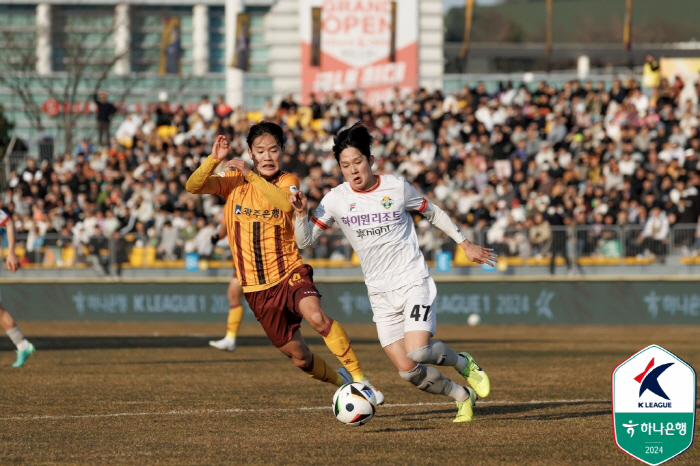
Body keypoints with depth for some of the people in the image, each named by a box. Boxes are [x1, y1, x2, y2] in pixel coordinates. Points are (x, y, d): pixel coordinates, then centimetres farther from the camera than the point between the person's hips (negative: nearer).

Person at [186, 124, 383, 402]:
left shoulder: (288, 182, -3)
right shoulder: (233, 181, 2)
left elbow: (287, 203, -27)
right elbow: (193, 186, -11)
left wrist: (251, 175, -33)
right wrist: (213, 160, -27)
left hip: (289, 273, -2)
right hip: (256, 288, 2)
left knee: (316, 317, -33)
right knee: (299, 356, 9)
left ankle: (358, 376, -24)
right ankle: (339, 380, 36)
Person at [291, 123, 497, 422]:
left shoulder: (397, 187, -6)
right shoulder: (336, 199, -3)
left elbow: (434, 214, 10)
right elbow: (304, 241, 0)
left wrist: (465, 244, 12)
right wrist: (302, 214, -19)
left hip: (414, 282, -3)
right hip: (380, 294, 3)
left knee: (417, 351, -24)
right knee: (407, 371, -4)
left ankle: (462, 362, 8)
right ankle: (463, 396, 20)